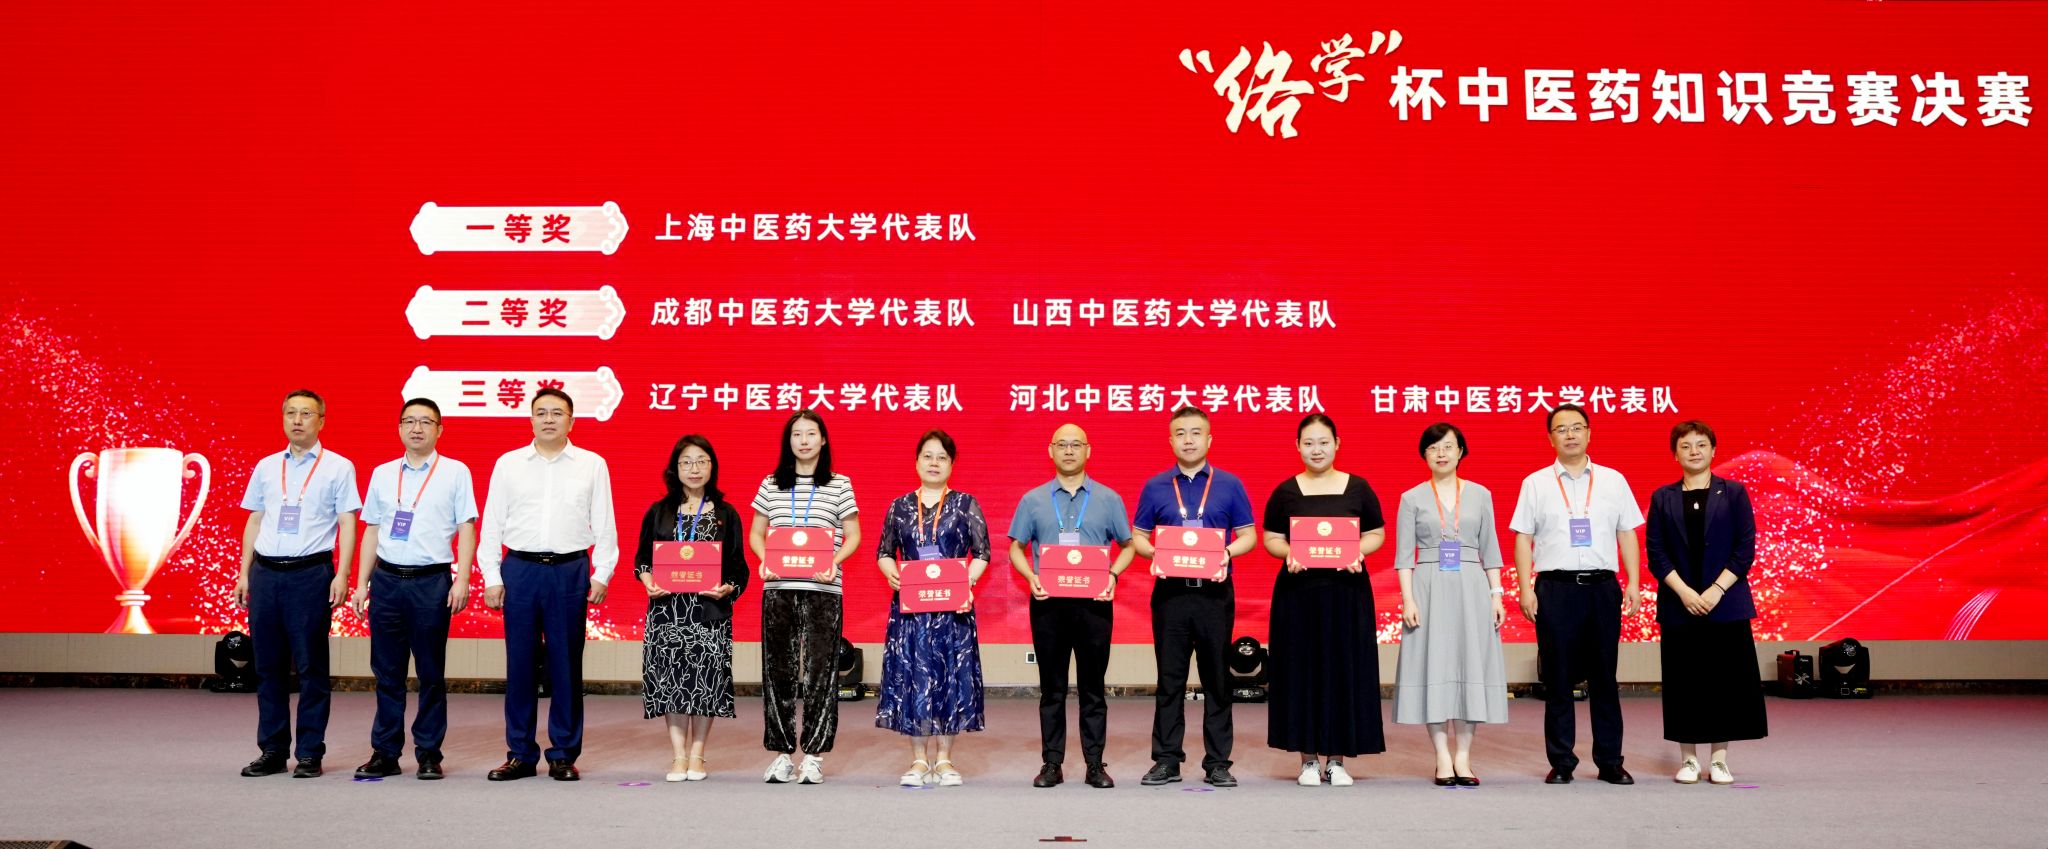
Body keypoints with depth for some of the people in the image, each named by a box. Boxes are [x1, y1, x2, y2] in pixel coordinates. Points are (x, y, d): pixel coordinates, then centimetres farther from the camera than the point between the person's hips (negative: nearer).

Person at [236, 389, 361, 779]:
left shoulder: (338, 468, 2)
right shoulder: (266, 467, 14)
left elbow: (347, 524, -2)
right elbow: (254, 521, 17)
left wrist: (342, 574, -11)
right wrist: (244, 573, 10)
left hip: (310, 574, -4)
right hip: (265, 572, 4)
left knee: (311, 668, -1)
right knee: (268, 666, 8)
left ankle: (310, 753, 6)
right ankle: (272, 750, 17)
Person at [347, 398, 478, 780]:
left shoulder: (455, 472, 2)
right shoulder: (382, 474, 12)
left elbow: (466, 529, -1)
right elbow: (371, 531, 15)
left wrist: (462, 579, -10)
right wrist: (362, 583, 10)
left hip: (431, 580, -3)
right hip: (386, 580, 3)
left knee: (431, 673, 3)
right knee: (387, 673, 7)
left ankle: (429, 753, 11)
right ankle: (385, 752, 15)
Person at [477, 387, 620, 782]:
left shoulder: (592, 465, 7)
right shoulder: (508, 464, 9)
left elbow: (604, 525, 6)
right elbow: (491, 525, 9)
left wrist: (602, 574, -2)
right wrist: (491, 578, 2)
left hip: (569, 571, -1)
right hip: (519, 569, 1)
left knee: (567, 664, 3)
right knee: (520, 662, 4)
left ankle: (564, 754, 11)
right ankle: (520, 754, 13)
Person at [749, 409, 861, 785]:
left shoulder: (839, 485, 6)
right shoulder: (771, 485, 12)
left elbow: (853, 536, 6)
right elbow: (755, 534, 15)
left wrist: (835, 561, -12)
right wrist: (765, 559, -5)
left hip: (822, 589, -2)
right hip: (778, 588, 2)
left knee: (820, 672, -2)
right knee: (778, 671, 3)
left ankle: (815, 755, 5)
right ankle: (782, 754, 11)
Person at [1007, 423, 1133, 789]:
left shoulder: (1109, 499, 8)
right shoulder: (1032, 500, 8)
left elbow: (1127, 546, 10)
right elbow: (1016, 549, 10)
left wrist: (1113, 575, -8)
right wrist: (1031, 577, -8)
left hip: (1094, 602, 0)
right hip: (1048, 602, 1)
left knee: (1093, 687, 3)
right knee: (1052, 687, 5)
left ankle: (1095, 764, 9)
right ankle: (1052, 763, 11)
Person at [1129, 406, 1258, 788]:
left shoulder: (1229, 485, 6)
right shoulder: (1155, 487, 8)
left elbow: (1248, 536, 7)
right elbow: (1138, 537, 11)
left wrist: (1228, 552, -14)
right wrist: (1153, 553, -11)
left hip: (1214, 592, 0)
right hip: (1170, 591, 1)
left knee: (1217, 679, 4)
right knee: (1170, 679, 5)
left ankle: (1217, 763, 12)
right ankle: (1166, 760, 12)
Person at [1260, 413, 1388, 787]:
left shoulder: (1358, 488, 5)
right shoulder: (1285, 492, 4)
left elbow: (1377, 534, 8)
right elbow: (1271, 539, 7)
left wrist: (1359, 553, -11)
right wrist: (1287, 554, -14)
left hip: (1347, 591, 0)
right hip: (1298, 592, 0)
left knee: (1344, 670, 2)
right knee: (1301, 672, 2)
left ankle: (1336, 760, 12)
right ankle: (1308, 760, 12)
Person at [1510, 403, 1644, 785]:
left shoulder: (1613, 480, 10)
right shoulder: (1535, 483, 6)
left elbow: (1627, 534, 10)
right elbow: (1523, 538, 3)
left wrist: (1633, 583, 1)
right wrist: (1525, 589, -5)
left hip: (1602, 586, 1)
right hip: (1555, 588, -1)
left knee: (1604, 678, 5)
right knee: (1558, 679, 3)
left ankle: (1610, 761, 14)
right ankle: (1561, 762, 10)